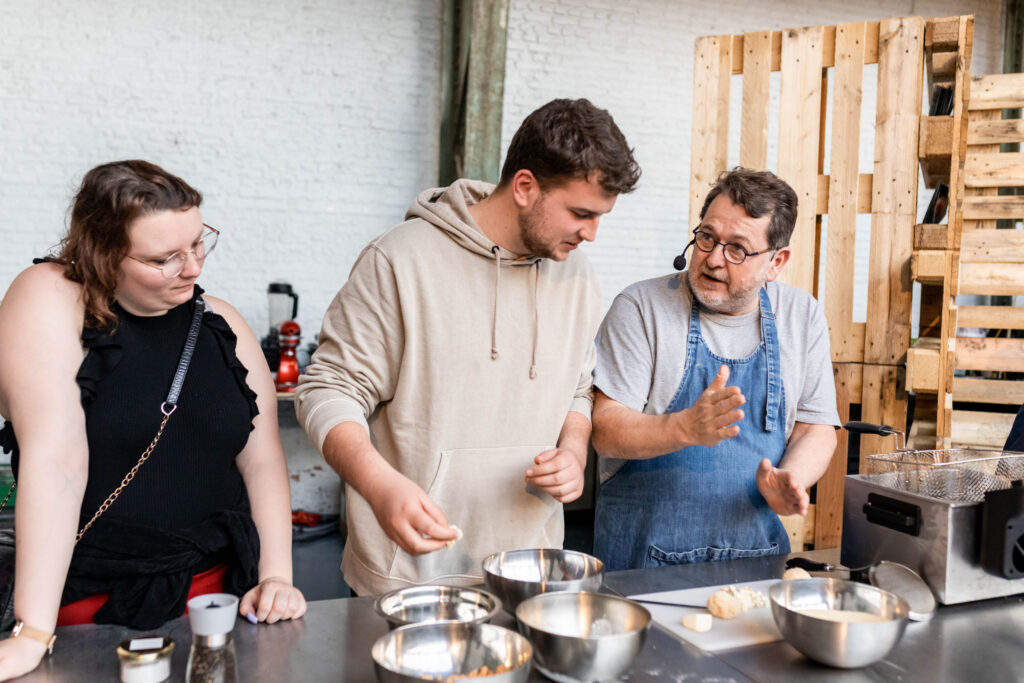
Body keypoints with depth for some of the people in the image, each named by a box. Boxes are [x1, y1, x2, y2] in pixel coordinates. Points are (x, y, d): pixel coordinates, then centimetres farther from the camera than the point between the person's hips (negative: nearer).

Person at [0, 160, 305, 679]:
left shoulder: (221, 325, 3)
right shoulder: (48, 302, -12)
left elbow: (262, 461, 4)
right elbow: (55, 460, -21)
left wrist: (276, 577, -5)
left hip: (219, 588, 4)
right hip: (92, 607, -4)